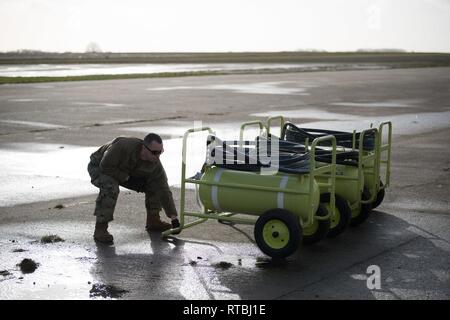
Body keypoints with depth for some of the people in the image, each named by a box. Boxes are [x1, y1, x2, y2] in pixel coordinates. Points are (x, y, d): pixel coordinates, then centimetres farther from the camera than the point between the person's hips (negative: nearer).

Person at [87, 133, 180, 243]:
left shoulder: (155, 164, -20)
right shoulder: (124, 146, -39)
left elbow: (164, 190, -17)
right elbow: (105, 166, -33)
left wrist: (174, 217, -20)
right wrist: (127, 178, -30)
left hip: (126, 173, 6)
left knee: (154, 185, -5)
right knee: (110, 187, -38)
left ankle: (153, 221, 10)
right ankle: (100, 228, -27)